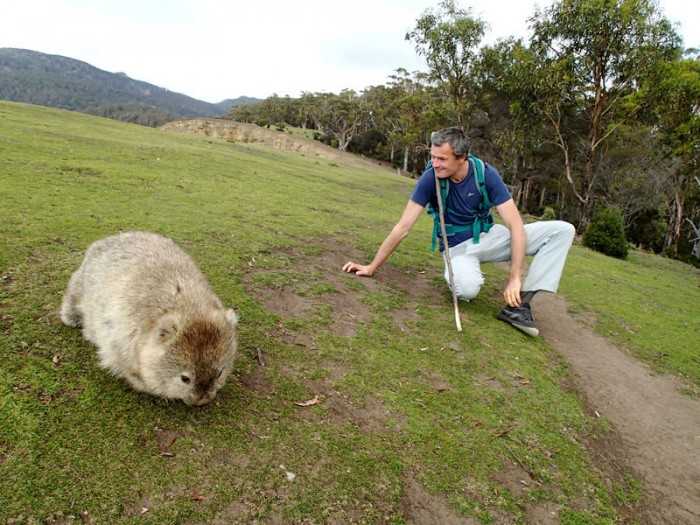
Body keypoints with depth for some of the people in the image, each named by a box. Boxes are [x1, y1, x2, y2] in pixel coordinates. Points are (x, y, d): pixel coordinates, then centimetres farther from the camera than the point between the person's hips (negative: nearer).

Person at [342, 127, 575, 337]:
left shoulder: (485, 173, -18)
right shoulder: (430, 178, -21)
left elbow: (516, 226, -20)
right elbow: (403, 227, -18)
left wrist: (514, 278, -29)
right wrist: (372, 266, -18)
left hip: (489, 236, 3)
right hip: (458, 247, -3)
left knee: (562, 230, -13)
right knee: (467, 288, -39)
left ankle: (519, 302, -21)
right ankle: (455, 272, 0)